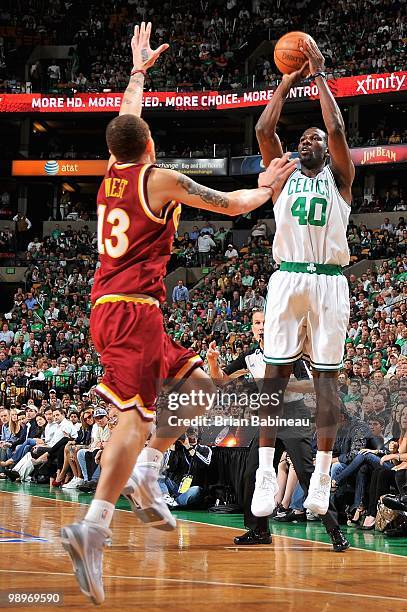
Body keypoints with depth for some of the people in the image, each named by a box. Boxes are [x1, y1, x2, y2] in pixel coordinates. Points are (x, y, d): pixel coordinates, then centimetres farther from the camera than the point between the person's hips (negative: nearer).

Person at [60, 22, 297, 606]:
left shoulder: (111, 172, 13)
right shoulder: (161, 179, -5)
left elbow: (126, 119, 34)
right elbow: (232, 205, 3)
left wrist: (139, 68, 46)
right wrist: (265, 189, 23)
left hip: (108, 306, 9)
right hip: (134, 308, -9)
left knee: (197, 387, 19)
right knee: (135, 416, -17)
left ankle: (145, 475, 12)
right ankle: (93, 528, -28)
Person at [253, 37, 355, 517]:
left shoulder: (338, 178, 11)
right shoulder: (284, 176, 17)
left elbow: (337, 128, -3)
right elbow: (263, 130, 5)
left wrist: (319, 75, 3)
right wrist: (287, 82, 9)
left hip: (328, 281, -2)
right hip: (287, 278, 2)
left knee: (326, 375, -2)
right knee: (274, 373, -5)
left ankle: (322, 477, -2)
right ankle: (265, 474, -7)